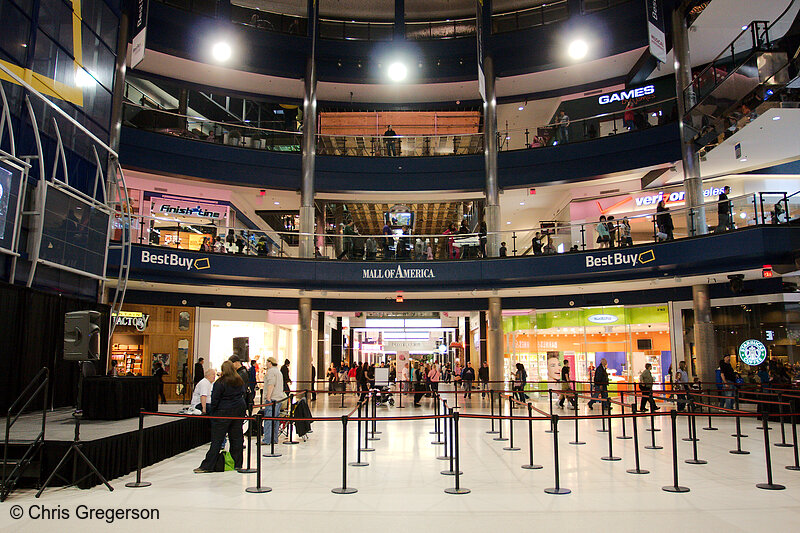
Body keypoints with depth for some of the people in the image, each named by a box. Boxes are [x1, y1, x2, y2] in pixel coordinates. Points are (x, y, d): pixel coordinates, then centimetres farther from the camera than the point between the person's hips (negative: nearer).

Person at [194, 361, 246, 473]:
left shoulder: (220, 383, -11)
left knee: (217, 440, -3)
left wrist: (211, 412, 0)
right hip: (239, 411, 6)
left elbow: (215, 400, -10)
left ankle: (207, 466, 1)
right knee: (236, 438, 10)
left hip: (224, 412, -6)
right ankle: (237, 464, 15)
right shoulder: (240, 381, 7)